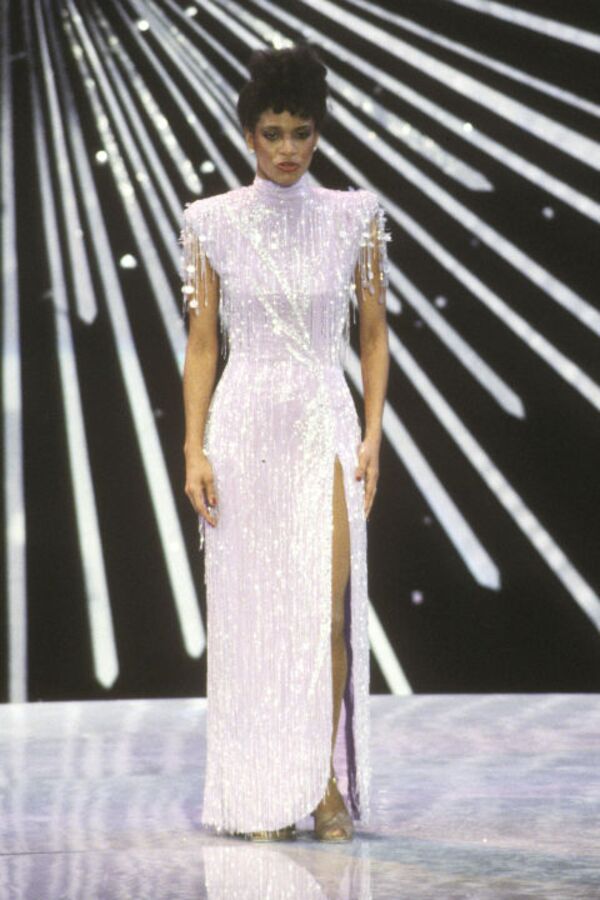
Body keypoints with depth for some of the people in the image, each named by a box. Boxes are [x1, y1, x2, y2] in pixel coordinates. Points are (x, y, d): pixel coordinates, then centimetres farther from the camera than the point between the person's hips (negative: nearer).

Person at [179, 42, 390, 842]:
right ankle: (262, 796, 8)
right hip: (244, 424, 0)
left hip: (325, 424, 0)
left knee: (326, 610, -8)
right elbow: (202, 343, 4)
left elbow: (374, 334, 7)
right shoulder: (214, 223, 3)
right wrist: (195, 450, -3)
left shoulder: (354, 218, 4)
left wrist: (373, 434, -2)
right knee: (250, 614, 2)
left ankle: (328, 783, 1)